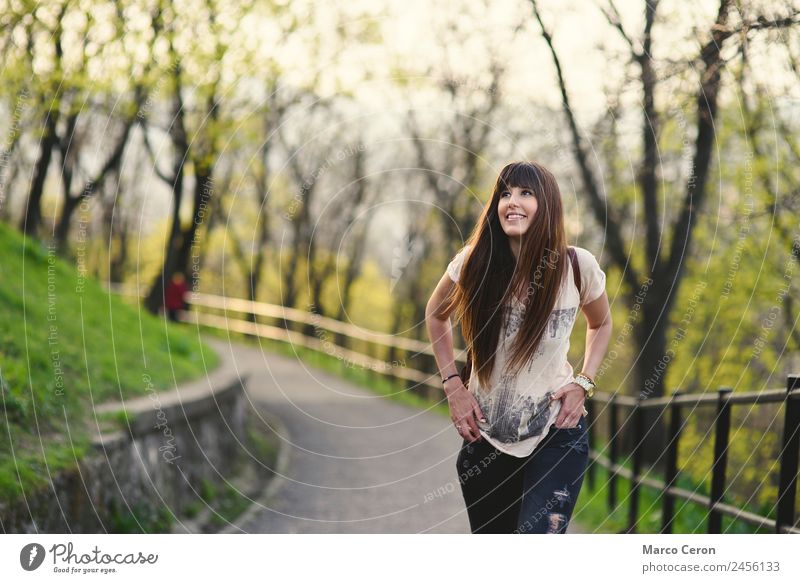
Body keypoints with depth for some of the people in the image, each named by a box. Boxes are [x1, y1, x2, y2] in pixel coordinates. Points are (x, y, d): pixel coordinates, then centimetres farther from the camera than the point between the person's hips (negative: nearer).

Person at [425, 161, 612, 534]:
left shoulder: (577, 266, -9)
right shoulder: (474, 264, -8)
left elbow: (601, 324, 13)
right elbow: (435, 315, 13)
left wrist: (583, 384, -2)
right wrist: (452, 385, 3)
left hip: (556, 433, -2)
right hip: (485, 436, 2)